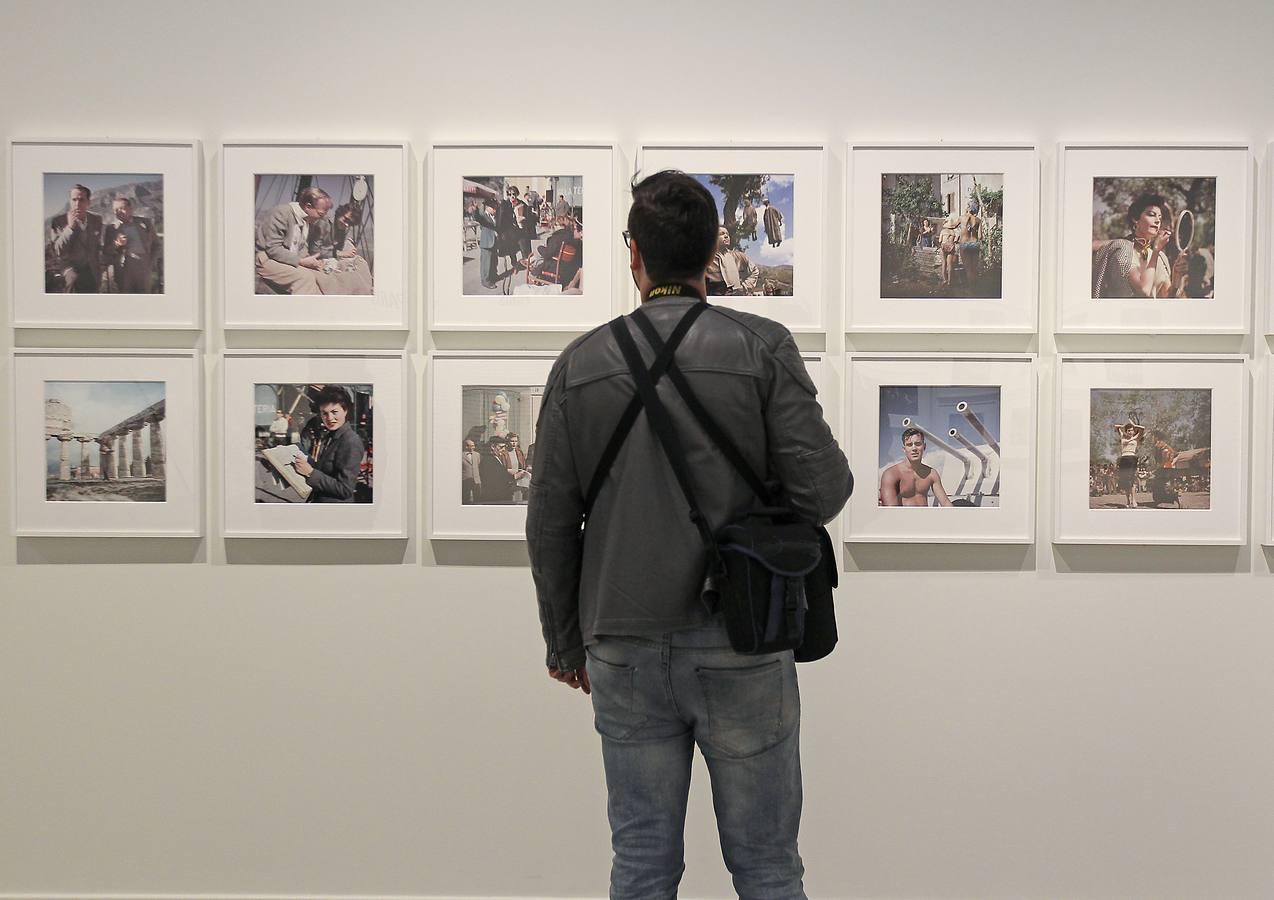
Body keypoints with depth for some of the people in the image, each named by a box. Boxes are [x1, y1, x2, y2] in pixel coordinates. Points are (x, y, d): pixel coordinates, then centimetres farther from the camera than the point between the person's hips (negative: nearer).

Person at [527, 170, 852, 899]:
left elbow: (551, 526, 4)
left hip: (624, 654, 2)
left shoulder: (580, 365, 2)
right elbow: (824, 490, -13)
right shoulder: (763, 348, -6)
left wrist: (565, 643, 16)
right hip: (741, 648, -2)